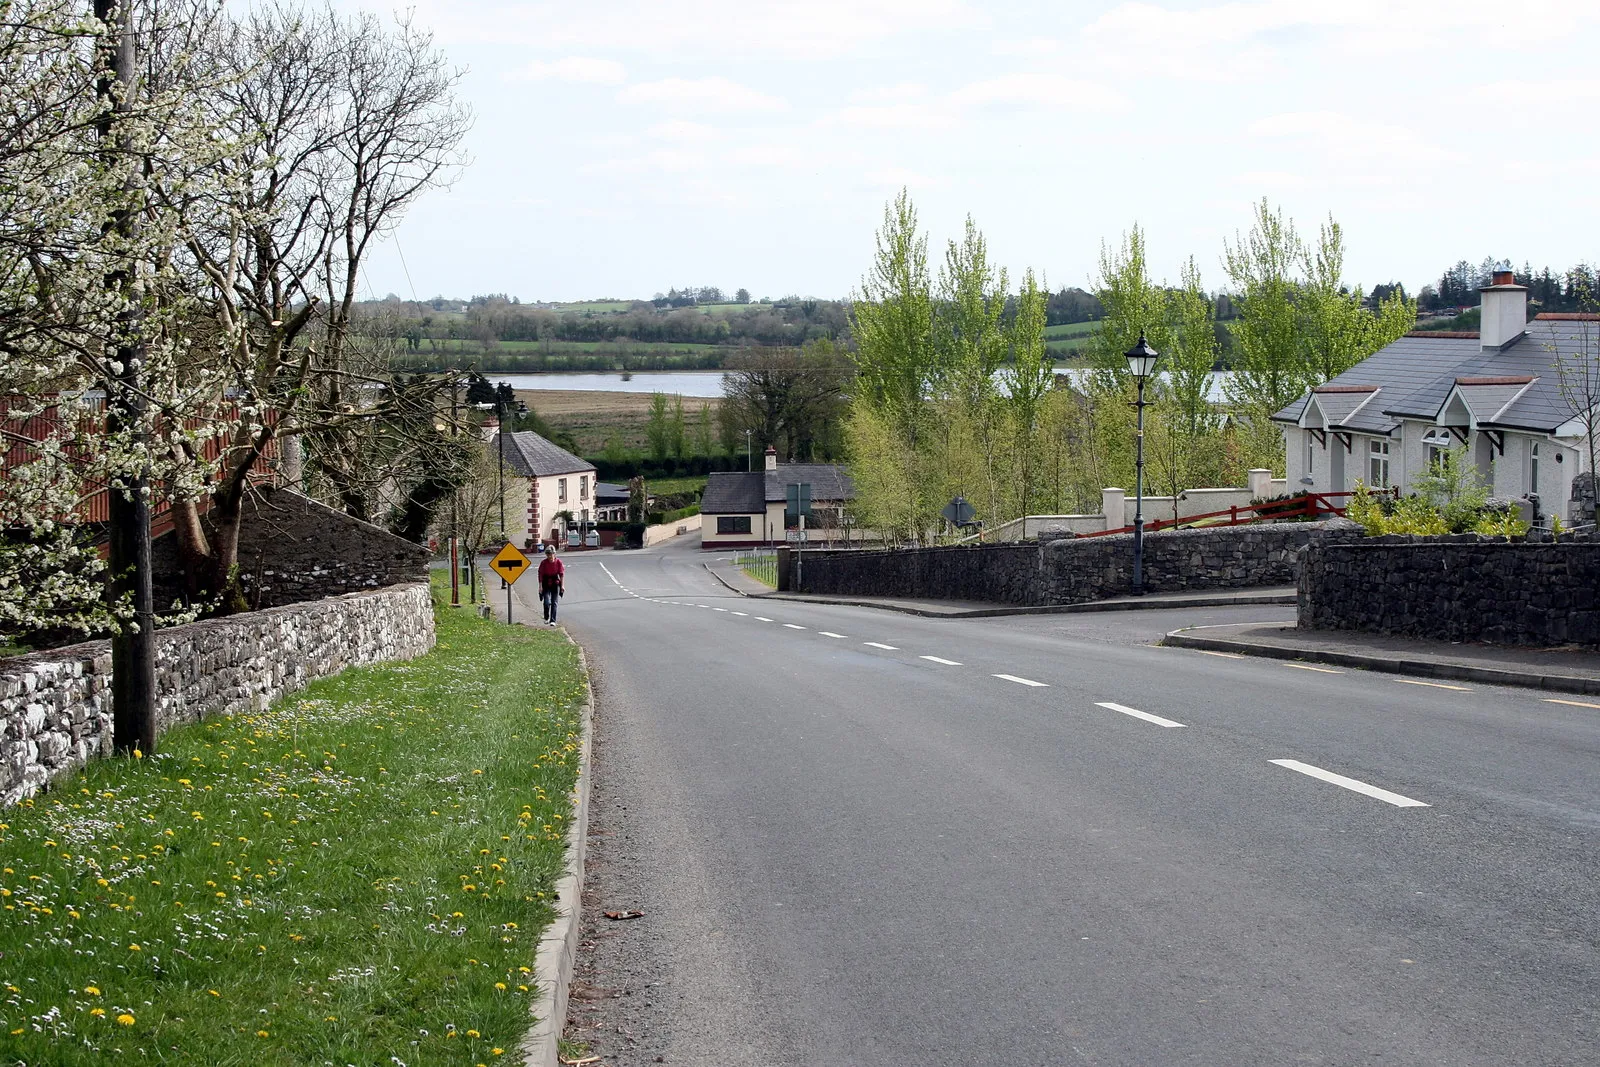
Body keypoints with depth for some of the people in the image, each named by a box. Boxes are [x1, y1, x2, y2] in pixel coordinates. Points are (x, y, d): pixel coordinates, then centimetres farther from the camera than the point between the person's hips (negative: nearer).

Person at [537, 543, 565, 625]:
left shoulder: (558, 562, -5)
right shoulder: (543, 562, -7)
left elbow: (561, 574, 1)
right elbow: (540, 574, -4)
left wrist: (562, 585, -3)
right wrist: (540, 586, -8)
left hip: (555, 584, 1)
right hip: (546, 584, -1)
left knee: (554, 603, 0)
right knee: (546, 602, -10)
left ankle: (553, 620, 5)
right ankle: (546, 618, 14)